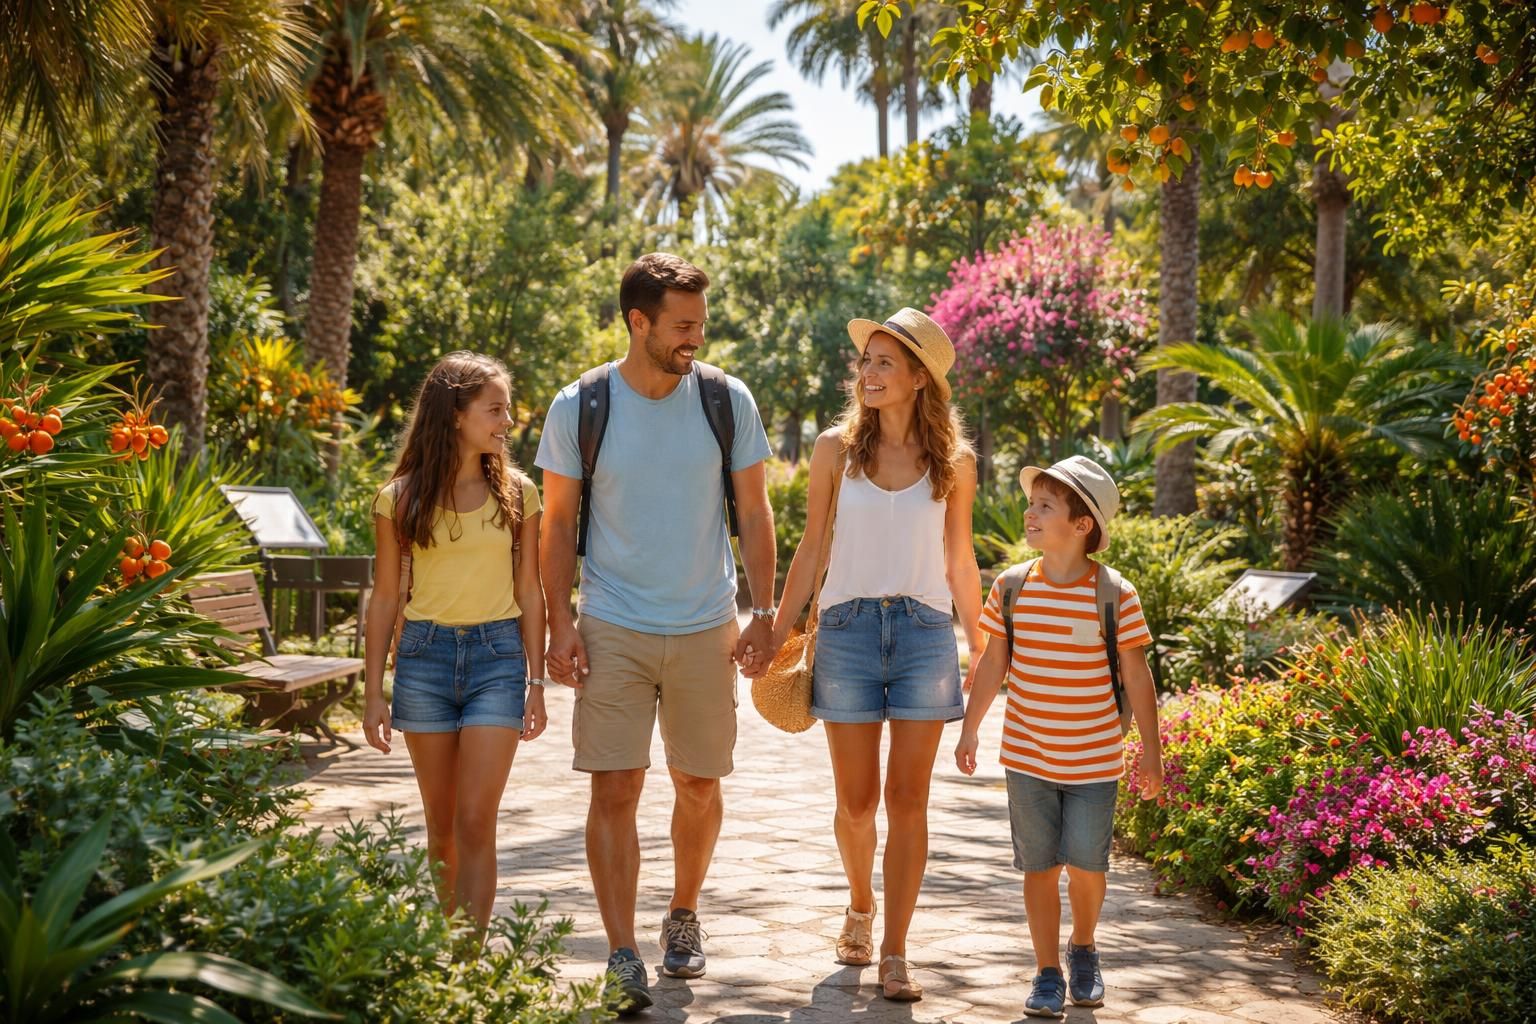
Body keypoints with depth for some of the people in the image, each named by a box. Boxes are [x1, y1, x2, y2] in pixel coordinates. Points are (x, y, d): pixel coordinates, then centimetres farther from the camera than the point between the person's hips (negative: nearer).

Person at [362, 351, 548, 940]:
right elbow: (385, 598, 5)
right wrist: (373, 693, 2)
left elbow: (529, 593, 8)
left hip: (498, 654, 0)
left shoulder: (517, 494, 4)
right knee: (441, 824, 9)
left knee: (475, 822, -9)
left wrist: (536, 682, 6)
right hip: (424, 654, 1)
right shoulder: (401, 498, 1)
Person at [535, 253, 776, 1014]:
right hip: (613, 630, -2)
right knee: (614, 790, -7)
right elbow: (558, 524, 1)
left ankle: (684, 916, 35)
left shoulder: (727, 400, -2)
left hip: (707, 630, 2)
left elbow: (754, 513, 4)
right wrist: (560, 626, -5)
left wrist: (764, 614, -1)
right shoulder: (579, 408, -5)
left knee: (698, 784, 12)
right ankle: (622, 959, -5)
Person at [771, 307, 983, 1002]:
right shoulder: (837, 449, 2)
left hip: (925, 632, 0)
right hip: (848, 630, 0)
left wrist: (983, 650, 13)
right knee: (856, 800, 5)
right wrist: (777, 634, 5)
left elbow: (959, 563, 12)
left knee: (908, 800, -1)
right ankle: (860, 905, 34)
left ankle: (894, 952, 6)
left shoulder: (952, 462, 3)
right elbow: (811, 549, 8)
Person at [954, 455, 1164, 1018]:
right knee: (1039, 865, 5)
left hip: (1094, 760, -2)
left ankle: (1082, 949, 31)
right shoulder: (1011, 588, -2)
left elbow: (1136, 676, -5)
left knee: (1086, 864, 3)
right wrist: (969, 730, 11)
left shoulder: (1116, 597, -11)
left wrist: (1150, 751, -2)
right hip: (1027, 757, 2)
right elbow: (993, 664, 8)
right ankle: (1047, 974, 16)